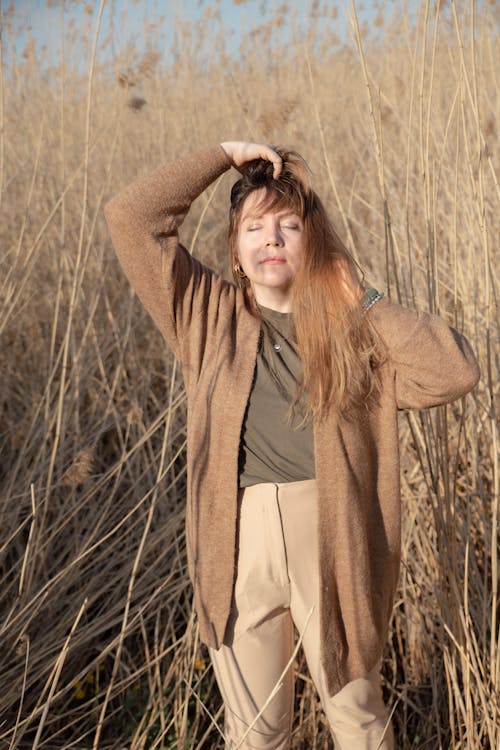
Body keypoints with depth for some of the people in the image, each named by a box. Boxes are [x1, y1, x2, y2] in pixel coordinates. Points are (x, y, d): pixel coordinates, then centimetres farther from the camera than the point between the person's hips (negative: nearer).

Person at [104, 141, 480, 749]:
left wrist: (365, 304, -7)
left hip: (332, 545, 0)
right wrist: (225, 155, -1)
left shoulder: (351, 330, 2)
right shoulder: (209, 316, 3)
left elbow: (455, 373, -11)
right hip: (240, 548, 1)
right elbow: (131, 218, -3)